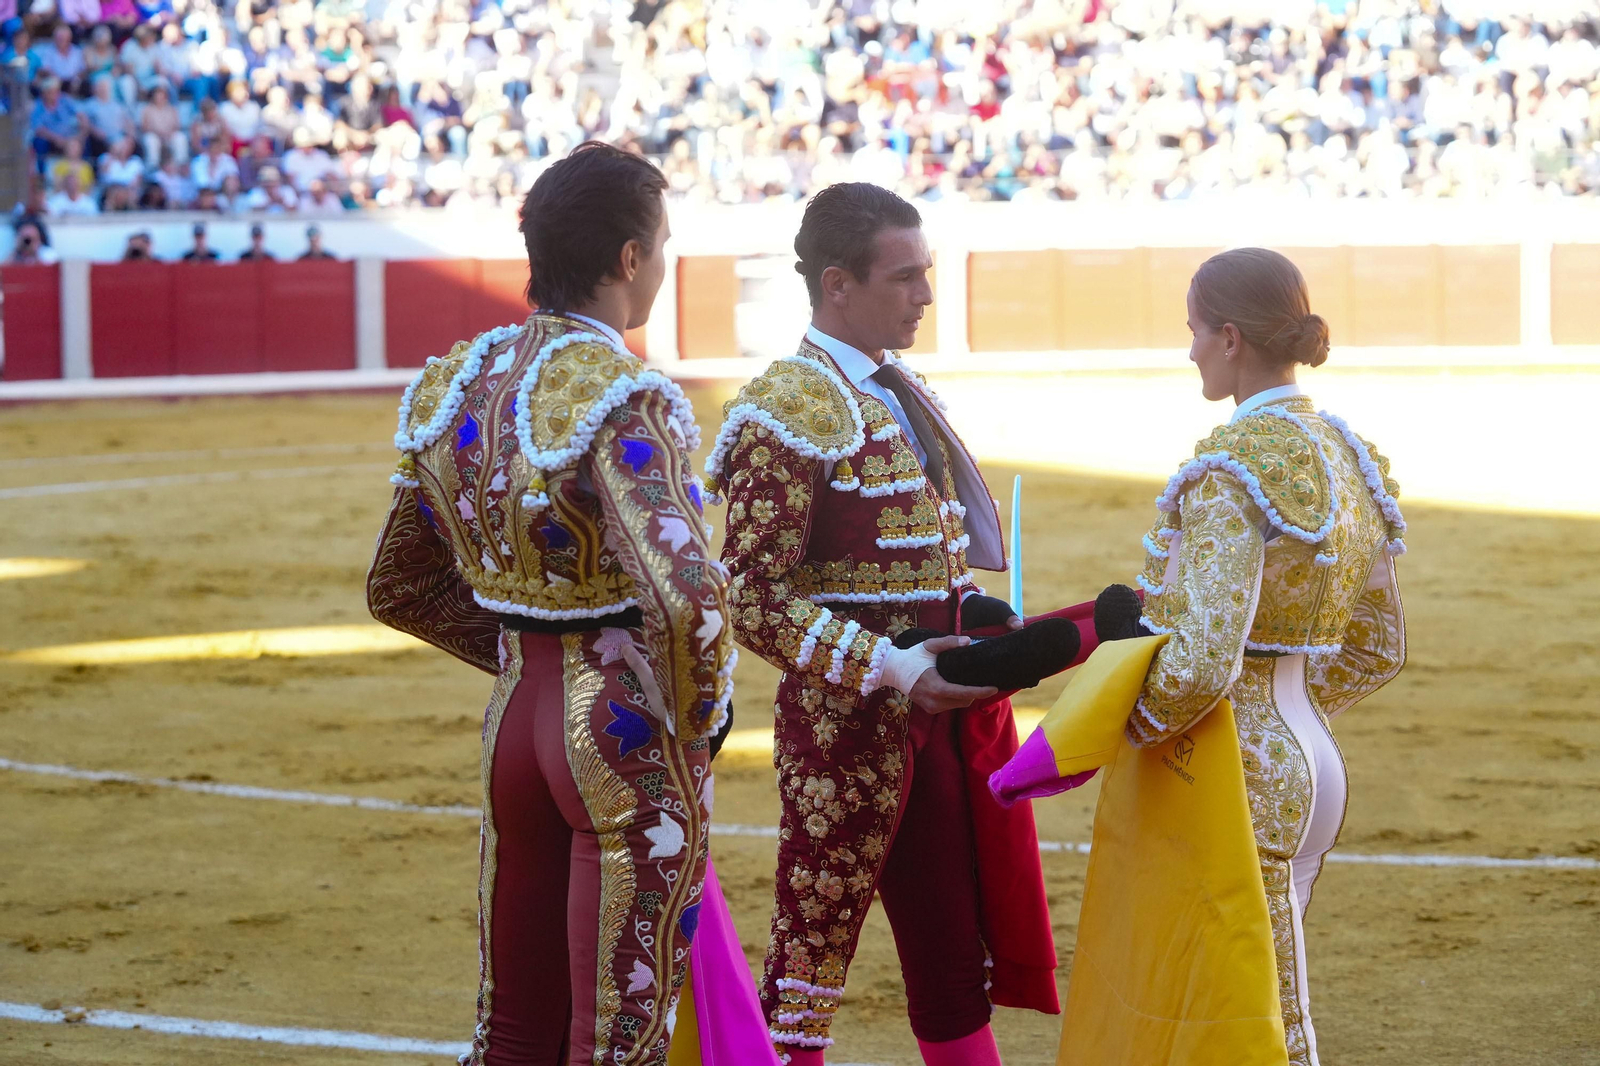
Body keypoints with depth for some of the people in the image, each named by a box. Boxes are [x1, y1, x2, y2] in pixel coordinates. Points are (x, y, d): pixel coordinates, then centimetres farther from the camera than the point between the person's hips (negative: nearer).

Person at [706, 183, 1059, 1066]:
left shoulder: (899, 394, 13)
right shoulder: (790, 412, -14)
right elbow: (757, 602, -19)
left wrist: (986, 631, 5)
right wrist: (891, 671, -23)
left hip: (948, 710, 9)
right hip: (853, 725, -9)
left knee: (956, 958, 14)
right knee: (813, 946, 0)